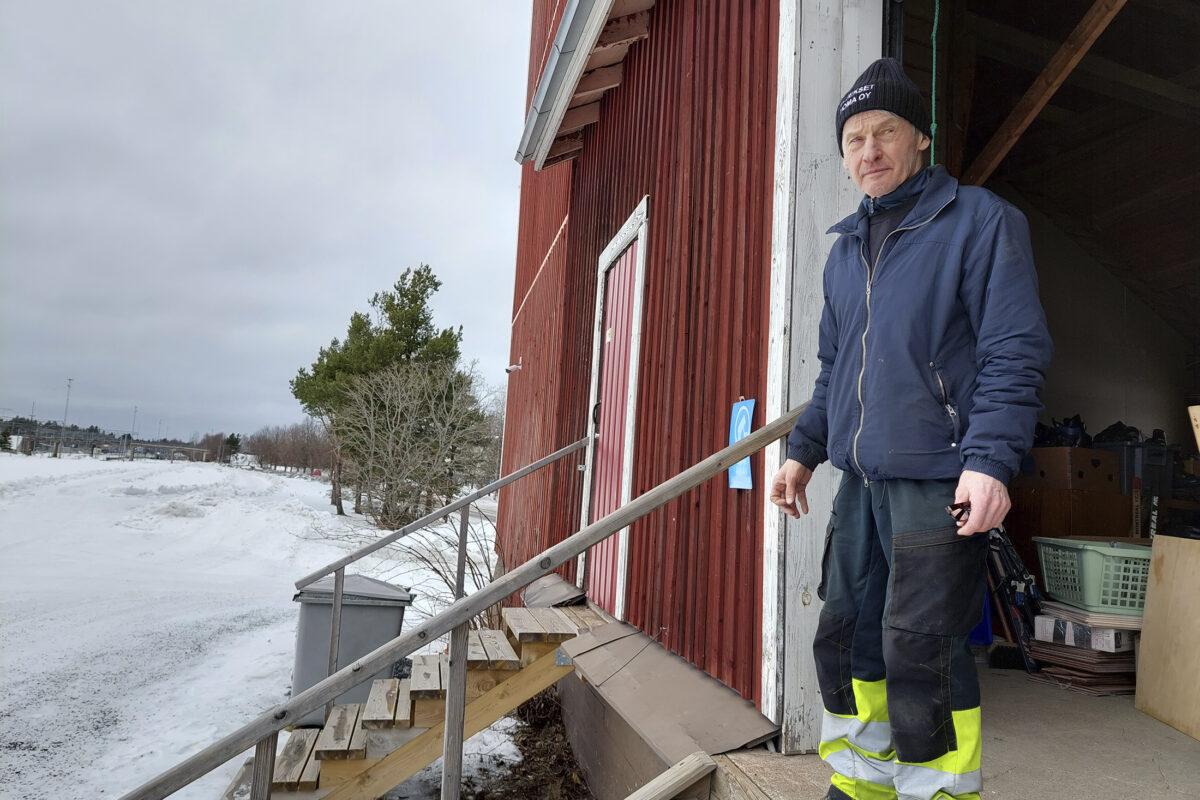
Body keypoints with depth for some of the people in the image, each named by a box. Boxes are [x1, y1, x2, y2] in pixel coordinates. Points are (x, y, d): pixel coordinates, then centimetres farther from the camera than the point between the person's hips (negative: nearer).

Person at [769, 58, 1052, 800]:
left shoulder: (980, 219, -2)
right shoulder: (845, 248, 17)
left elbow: (1016, 350, -10)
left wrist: (990, 460, -20)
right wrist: (804, 450, 17)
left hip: (940, 482, -7)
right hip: (861, 481, 7)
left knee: (920, 657, -5)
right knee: (845, 640, 12)